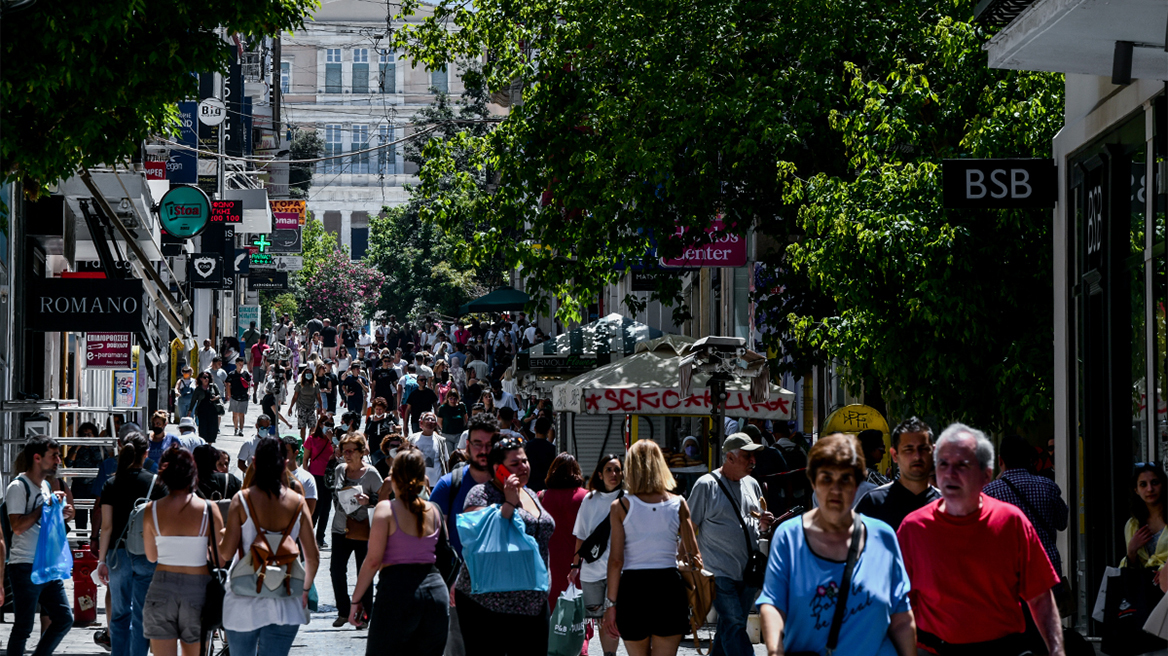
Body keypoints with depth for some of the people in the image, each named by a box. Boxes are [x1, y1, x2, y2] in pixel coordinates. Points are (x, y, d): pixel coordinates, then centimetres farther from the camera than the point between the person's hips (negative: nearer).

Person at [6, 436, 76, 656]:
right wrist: (46, 506, -16)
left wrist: (62, 515, 7)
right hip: (25, 568, -8)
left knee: (64, 618, 8)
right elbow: (18, 527, -21)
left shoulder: (46, 486, 16)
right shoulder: (18, 487, -11)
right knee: (23, 627, -4)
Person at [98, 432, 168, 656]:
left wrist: (102, 560, 6)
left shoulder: (111, 485, 1)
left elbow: (106, 526, 0)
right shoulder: (156, 483, -4)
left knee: (119, 614, 12)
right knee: (142, 616, 2)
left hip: (118, 554, 2)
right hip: (147, 554, -2)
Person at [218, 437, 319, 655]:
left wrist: (219, 537, 13)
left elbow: (226, 551, -10)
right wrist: (305, 590, 18)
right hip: (285, 604, 1)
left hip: (244, 603, -1)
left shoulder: (242, 500, -8)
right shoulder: (297, 502, -1)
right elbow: (313, 557, 1)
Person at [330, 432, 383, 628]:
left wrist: (368, 501, -20)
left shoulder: (371, 473, -8)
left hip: (363, 531, -5)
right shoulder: (340, 470, 7)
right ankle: (343, 611, 15)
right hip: (341, 529, 5)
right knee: (336, 569, 1)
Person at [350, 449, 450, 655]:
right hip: (436, 590, 5)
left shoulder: (386, 509, -6)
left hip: (397, 588, -4)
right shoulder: (434, 510, 8)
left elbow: (373, 560, -9)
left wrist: (355, 599, -3)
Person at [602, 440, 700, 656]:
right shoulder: (678, 504, 2)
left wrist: (611, 603, -1)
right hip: (669, 585, 1)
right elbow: (694, 555, 1)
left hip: (633, 587, -1)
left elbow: (616, 560, -6)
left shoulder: (620, 507, -3)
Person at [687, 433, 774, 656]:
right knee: (734, 625, -13)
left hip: (748, 572, 6)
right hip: (720, 572, -6)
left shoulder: (752, 484, 13)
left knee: (728, 629, 10)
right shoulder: (706, 485, -5)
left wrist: (764, 525, -1)